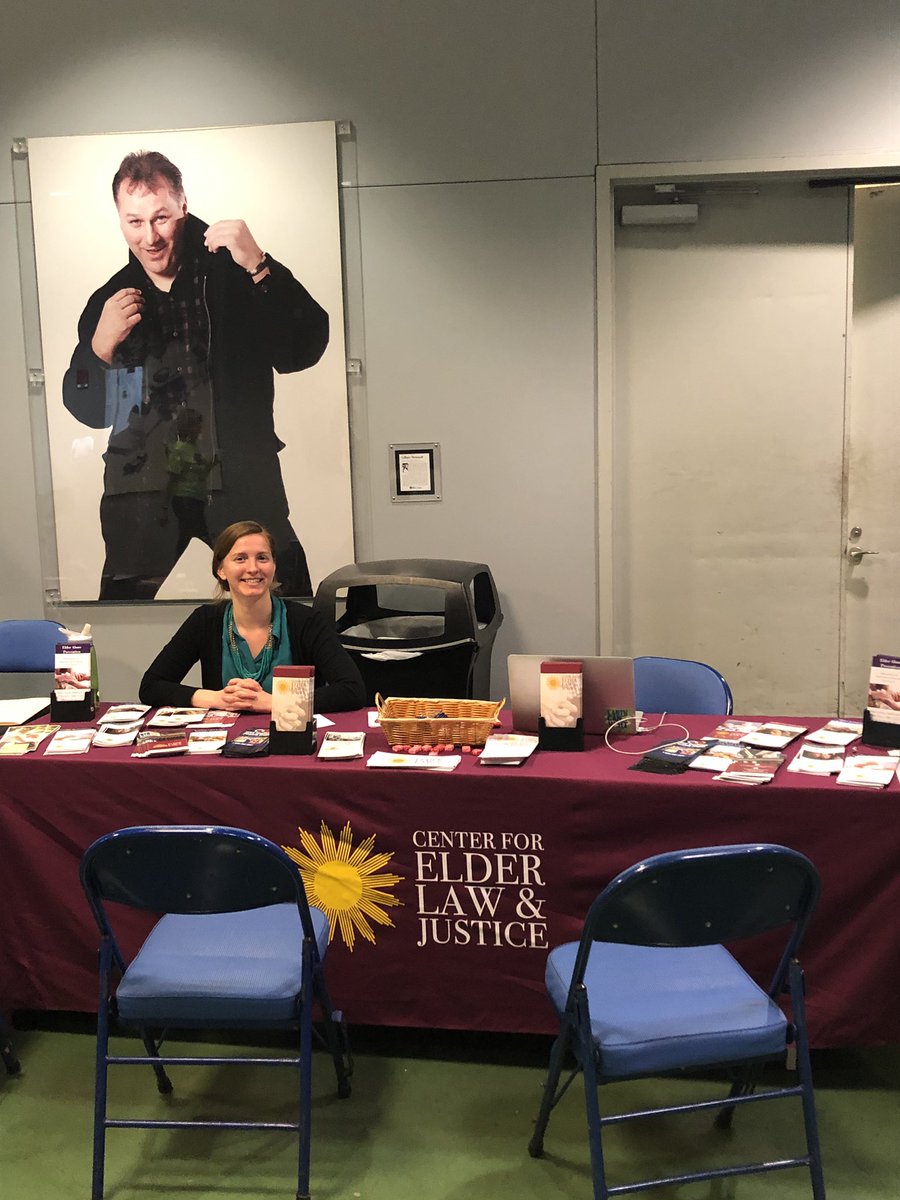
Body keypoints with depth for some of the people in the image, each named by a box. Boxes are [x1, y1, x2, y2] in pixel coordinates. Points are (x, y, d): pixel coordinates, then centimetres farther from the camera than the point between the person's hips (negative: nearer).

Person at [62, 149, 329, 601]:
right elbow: (87, 411, 13)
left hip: (241, 485, -2)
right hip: (141, 498, 2)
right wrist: (101, 345, -5)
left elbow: (303, 350, -9)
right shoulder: (109, 301, 12)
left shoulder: (234, 275, 2)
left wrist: (259, 267, -19)